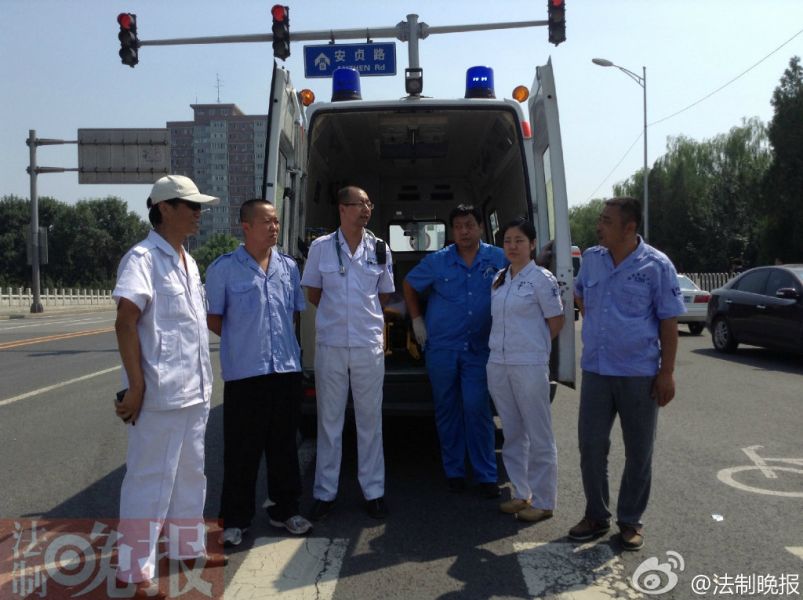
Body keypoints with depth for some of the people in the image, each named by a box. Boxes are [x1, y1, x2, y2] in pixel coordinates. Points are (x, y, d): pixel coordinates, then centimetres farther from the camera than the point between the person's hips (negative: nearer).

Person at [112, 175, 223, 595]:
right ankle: (136, 568, 15)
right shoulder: (143, 257, -12)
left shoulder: (187, 262, 14)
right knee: (151, 480, 1)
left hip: (195, 390, 9)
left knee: (190, 473, 18)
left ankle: (187, 547, 33)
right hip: (161, 392, -9)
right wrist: (135, 387, -22)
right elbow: (125, 323, -20)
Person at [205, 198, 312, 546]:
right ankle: (234, 519, 20)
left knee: (284, 445, 14)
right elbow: (212, 318, 1)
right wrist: (242, 339, 3)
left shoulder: (289, 267, 9)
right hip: (244, 371, -4)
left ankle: (284, 510, 29)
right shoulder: (224, 268, -5)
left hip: (287, 368, 4)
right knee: (242, 451, 5)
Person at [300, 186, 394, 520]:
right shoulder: (321, 247, -1)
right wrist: (338, 313, 6)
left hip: (369, 345, 1)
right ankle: (324, 493, 20)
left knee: (370, 420, 9)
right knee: (329, 421, 8)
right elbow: (312, 293, 8)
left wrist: (363, 314, 10)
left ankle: (374, 491, 21)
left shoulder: (379, 249, 3)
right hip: (330, 345, -1)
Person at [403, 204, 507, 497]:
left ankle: (486, 475, 8)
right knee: (447, 412, 9)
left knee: (477, 410, -5)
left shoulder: (498, 259, 0)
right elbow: (409, 285, 14)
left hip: (479, 349, -1)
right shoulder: (437, 261, 0)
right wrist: (417, 320, 9)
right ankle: (454, 471, 23)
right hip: (441, 347, 1)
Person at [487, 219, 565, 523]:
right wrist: (522, 344, 10)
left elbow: (556, 321, -3)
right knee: (512, 434, 14)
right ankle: (521, 494, 26)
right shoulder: (499, 279, 11)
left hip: (530, 366, -6)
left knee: (539, 436, 2)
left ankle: (543, 501, 13)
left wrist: (533, 346, 3)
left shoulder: (542, 278, -6)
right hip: (498, 364, 7)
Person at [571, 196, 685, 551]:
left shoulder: (656, 265, -8)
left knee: (639, 451, 9)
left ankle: (630, 521, 25)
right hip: (595, 370, 4)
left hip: (639, 373, -3)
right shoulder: (591, 259, 4)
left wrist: (667, 372, -10)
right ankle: (596, 515, 25)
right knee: (591, 446, 8)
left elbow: (669, 321, -7)